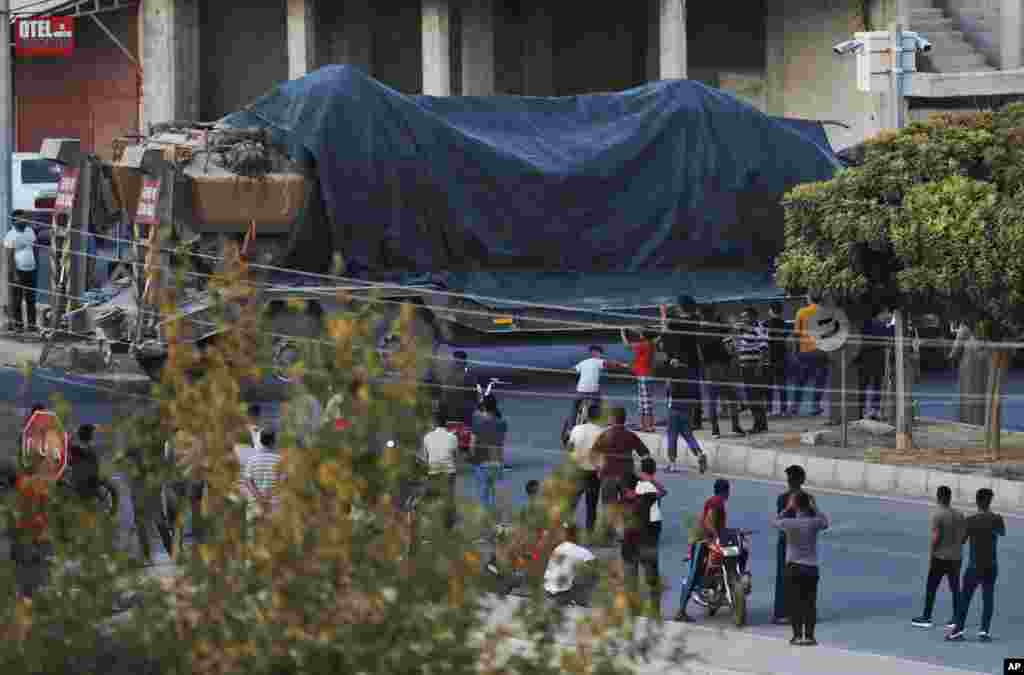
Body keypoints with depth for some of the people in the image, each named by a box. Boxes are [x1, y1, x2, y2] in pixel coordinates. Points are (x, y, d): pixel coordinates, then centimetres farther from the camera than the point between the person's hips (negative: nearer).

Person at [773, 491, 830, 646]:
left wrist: (788, 509, 15)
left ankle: (798, 635, 2)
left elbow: (776, 522, 9)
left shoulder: (790, 523, -11)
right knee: (810, 603, 5)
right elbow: (825, 521, 15)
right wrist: (813, 507, 17)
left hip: (794, 568, -1)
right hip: (811, 568, 1)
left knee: (795, 602, 4)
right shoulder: (814, 522, -7)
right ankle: (809, 635, 3)